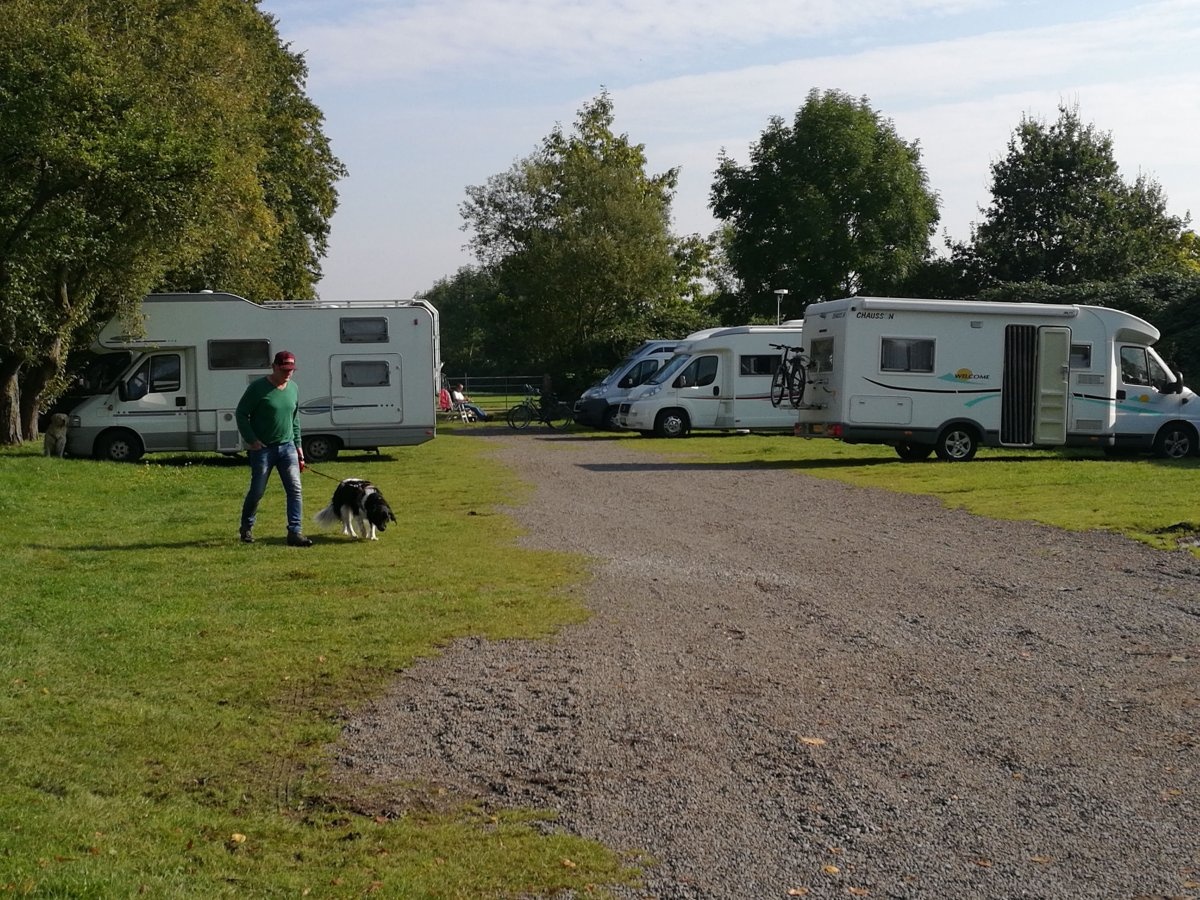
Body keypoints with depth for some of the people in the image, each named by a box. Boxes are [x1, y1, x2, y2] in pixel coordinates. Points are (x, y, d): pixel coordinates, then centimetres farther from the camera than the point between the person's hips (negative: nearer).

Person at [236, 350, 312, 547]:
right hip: (262, 448, -5)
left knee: (295, 490, -7)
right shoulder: (258, 387, -10)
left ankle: (295, 532, -7)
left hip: (287, 447, 5)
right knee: (257, 491, 3)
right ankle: (246, 528, 25)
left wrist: (298, 445, 14)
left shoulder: (293, 388, 8)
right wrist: (251, 440, -14)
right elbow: (241, 414, -6)